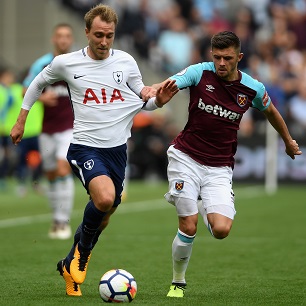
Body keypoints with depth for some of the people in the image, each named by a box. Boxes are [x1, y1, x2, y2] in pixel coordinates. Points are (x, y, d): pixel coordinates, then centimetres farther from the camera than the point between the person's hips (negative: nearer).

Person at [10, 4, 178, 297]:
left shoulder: (126, 62, 2)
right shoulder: (66, 63, -4)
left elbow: (143, 102, 14)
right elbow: (38, 82, 16)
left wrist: (158, 100, -9)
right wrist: (21, 121, 18)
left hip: (117, 148, 4)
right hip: (85, 147, -4)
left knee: (102, 217, 10)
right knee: (105, 198, -30)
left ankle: (70, 264, 33)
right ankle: (83, 245, -1)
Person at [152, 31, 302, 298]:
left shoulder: (253, 89, -3)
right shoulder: (199, 73, -8)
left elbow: (271, 111, 18)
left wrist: (288, 141, 32)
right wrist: (155, 92, -47)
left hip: (219, 168, 1)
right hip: (186, 158, -1)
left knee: (221, 230, -16)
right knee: (188, 228, -10)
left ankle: (206, 208, 22)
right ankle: (178, 283, 15)